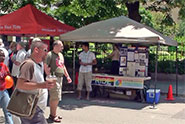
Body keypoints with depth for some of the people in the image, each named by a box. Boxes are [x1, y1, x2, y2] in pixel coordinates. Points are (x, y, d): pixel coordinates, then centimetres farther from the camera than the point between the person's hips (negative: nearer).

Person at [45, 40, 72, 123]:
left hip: (60, 78, 8)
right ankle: (53, 115, 2)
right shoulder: (50, 54, -10)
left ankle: (52, 114, 22)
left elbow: (63, 66, 25)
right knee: (56, 98, -8)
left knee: (53, 98, 14)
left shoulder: (61, 55, 17)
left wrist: (67, 76, 23)